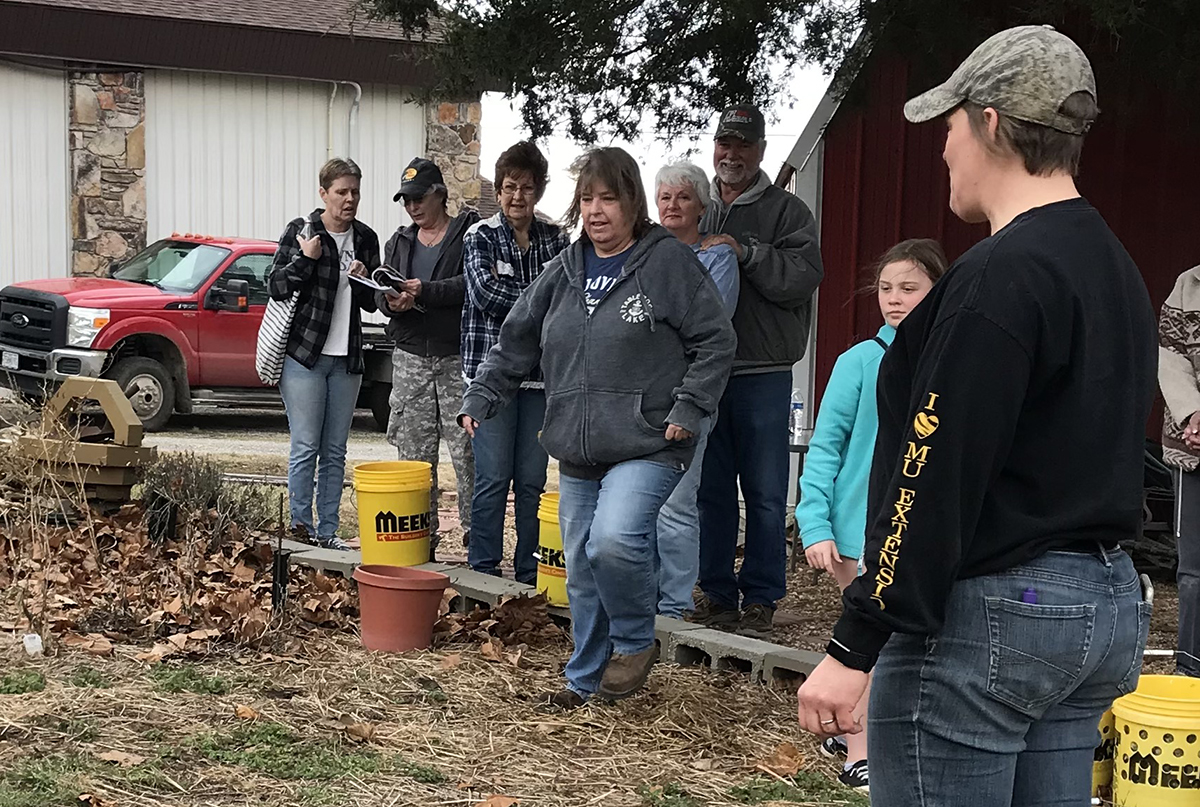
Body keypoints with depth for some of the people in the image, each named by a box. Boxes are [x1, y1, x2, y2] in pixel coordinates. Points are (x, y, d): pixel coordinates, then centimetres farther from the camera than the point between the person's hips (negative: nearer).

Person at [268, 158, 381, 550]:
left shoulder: (366, 238, 10)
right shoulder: (300, 230, -2)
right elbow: (275, 286, -3)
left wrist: (363, 281, -5)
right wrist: (305, 259, -16)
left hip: (346, 358, 5)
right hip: (303, 354, -4)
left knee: (335, 451, 8)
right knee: (305, 447, -5)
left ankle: (328, 529, 13)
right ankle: (300, 525, 2)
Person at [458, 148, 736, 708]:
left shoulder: (668, 261, -5)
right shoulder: (565, 270, 12)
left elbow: (715, 342, -4)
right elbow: (516, 344, 17)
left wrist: (687, 411, -11)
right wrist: (479, 399, 7)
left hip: (647, 447, -6)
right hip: (578, 452, 6)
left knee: (613, 540, -27)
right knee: (582, 572, 11)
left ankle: (636, 642, 0)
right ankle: (586, 679, 28)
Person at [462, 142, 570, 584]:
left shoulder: (555, 239, 10)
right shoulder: (480, 236, 2)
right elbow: (485, 292, -13)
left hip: (541, 372, 3)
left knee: (533, 479, 6)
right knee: (493, 477, -3)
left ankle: (530, 573, 15)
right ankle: (484, 571, 8)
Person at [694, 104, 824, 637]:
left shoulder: (787, 212, 3)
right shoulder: (697, 212, 16)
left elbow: (804, 276, -12)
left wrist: (745, 253, -18)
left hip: (762, 377, -4)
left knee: (765, 493, 0)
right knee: (710, 488, 9)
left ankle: (760, 598, 9)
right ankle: (717, 593, 19)